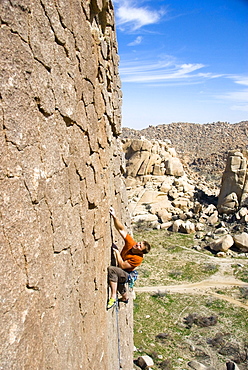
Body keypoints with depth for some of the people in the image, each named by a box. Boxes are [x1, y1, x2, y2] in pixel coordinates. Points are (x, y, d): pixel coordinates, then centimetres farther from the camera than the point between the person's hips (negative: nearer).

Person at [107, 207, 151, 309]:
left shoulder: (138, 259, -27)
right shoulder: (131, 243, -13)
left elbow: (122, 265, -25)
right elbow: (121, 229, -17)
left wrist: (117, 252, -24)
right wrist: (114, 216, -29)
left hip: (125, 275, -8)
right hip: (119, 272, 8)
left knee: (111, 269, -34)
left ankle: (113, 297, -32)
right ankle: (125, 297, 59)